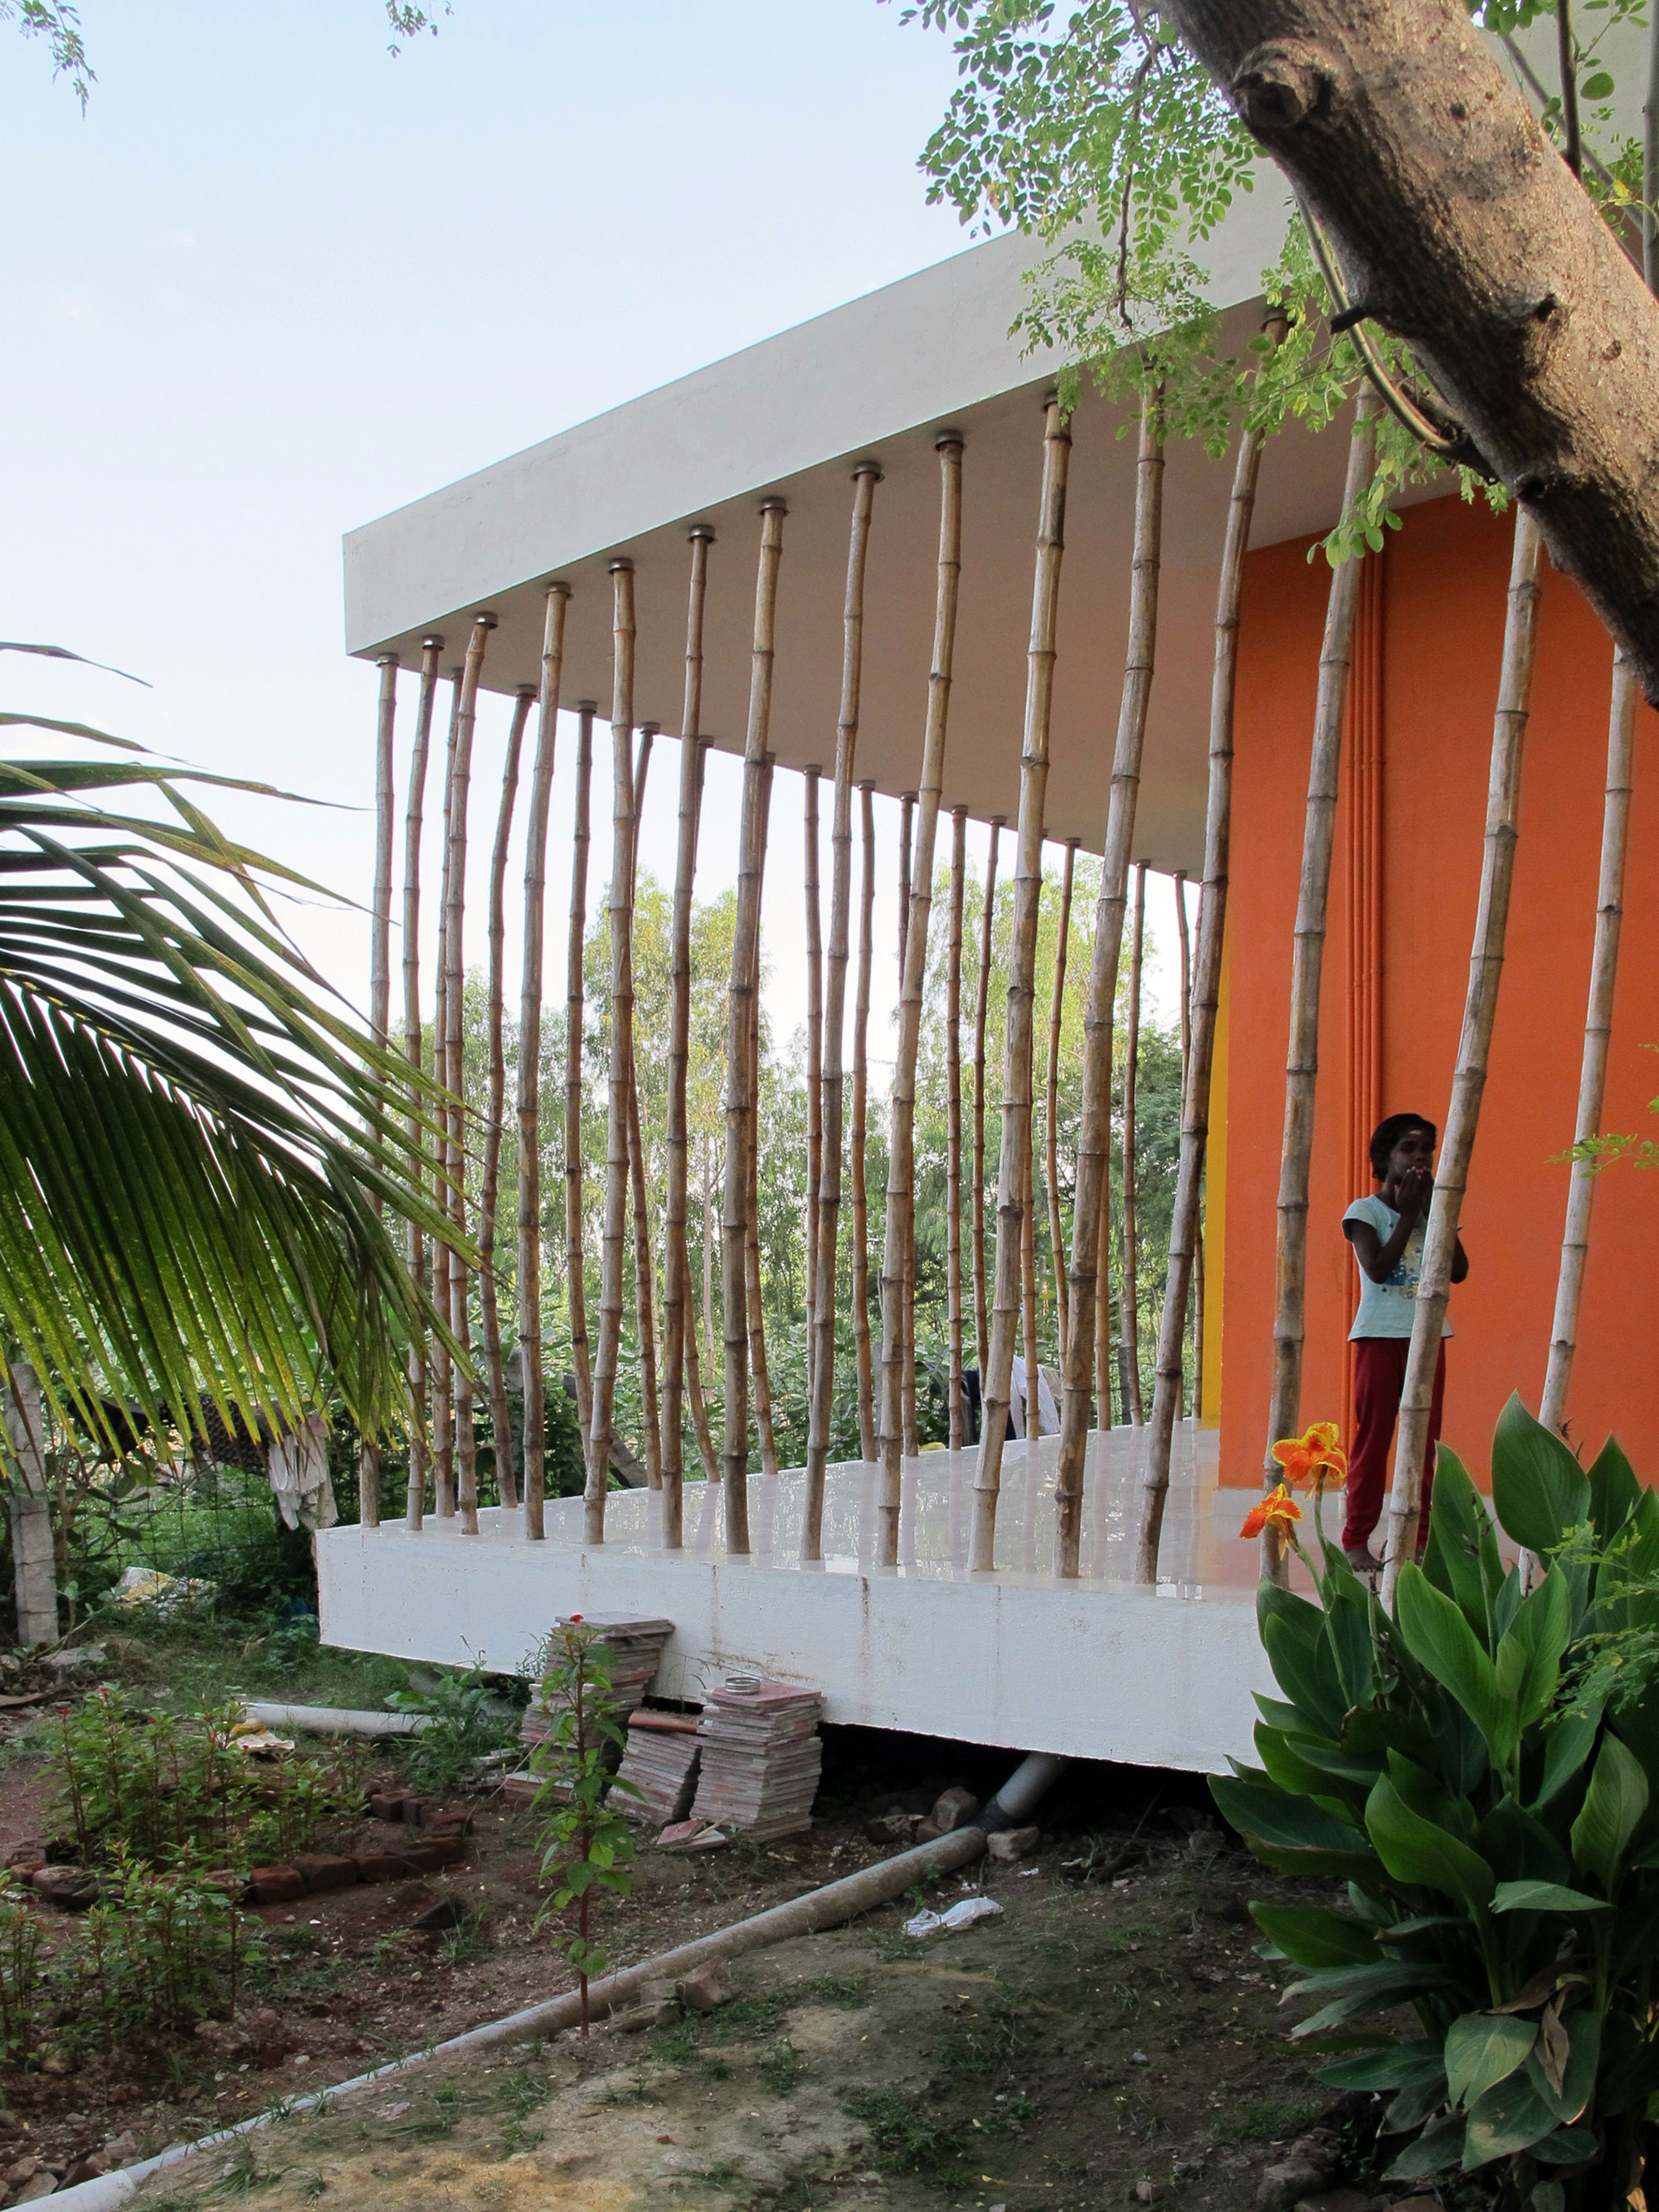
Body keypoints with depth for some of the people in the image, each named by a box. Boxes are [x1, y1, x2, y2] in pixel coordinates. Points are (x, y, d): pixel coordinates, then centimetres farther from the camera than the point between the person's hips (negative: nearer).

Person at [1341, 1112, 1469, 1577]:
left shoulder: (1432, 1210, 12)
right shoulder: (1364, 1211, -1)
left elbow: (1458, 1271, -2)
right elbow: (1377, 1267, -17)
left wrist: (1434, 1208, -6)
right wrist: (1407, 1213, -11)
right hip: (1380, 1334, -4)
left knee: (1425, 1439, 4)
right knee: (1372, 1436, -3)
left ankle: (1417, 1537, 11)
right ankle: (1357, 1539, 3)